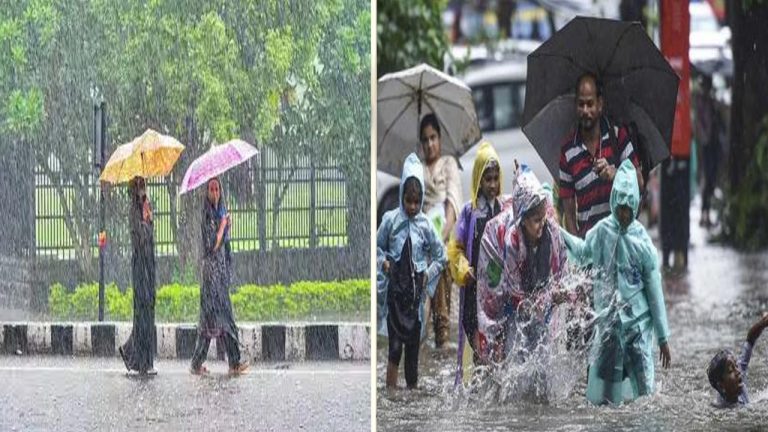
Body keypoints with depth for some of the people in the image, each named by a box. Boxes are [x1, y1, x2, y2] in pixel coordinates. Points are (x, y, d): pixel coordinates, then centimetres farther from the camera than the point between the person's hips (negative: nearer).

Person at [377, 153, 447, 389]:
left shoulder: (425, 225, -1)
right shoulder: (390, 219, -5)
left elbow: (441, 255, 12)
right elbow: (377, 246, 9)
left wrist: (429, 274, 1)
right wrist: (383, 262, -8)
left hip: (415, 291, 2)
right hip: (395, 289, -2)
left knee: (413, 345, 7)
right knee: (395, 345, -10)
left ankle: (412, 388, 14)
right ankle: (390, 391, -8)